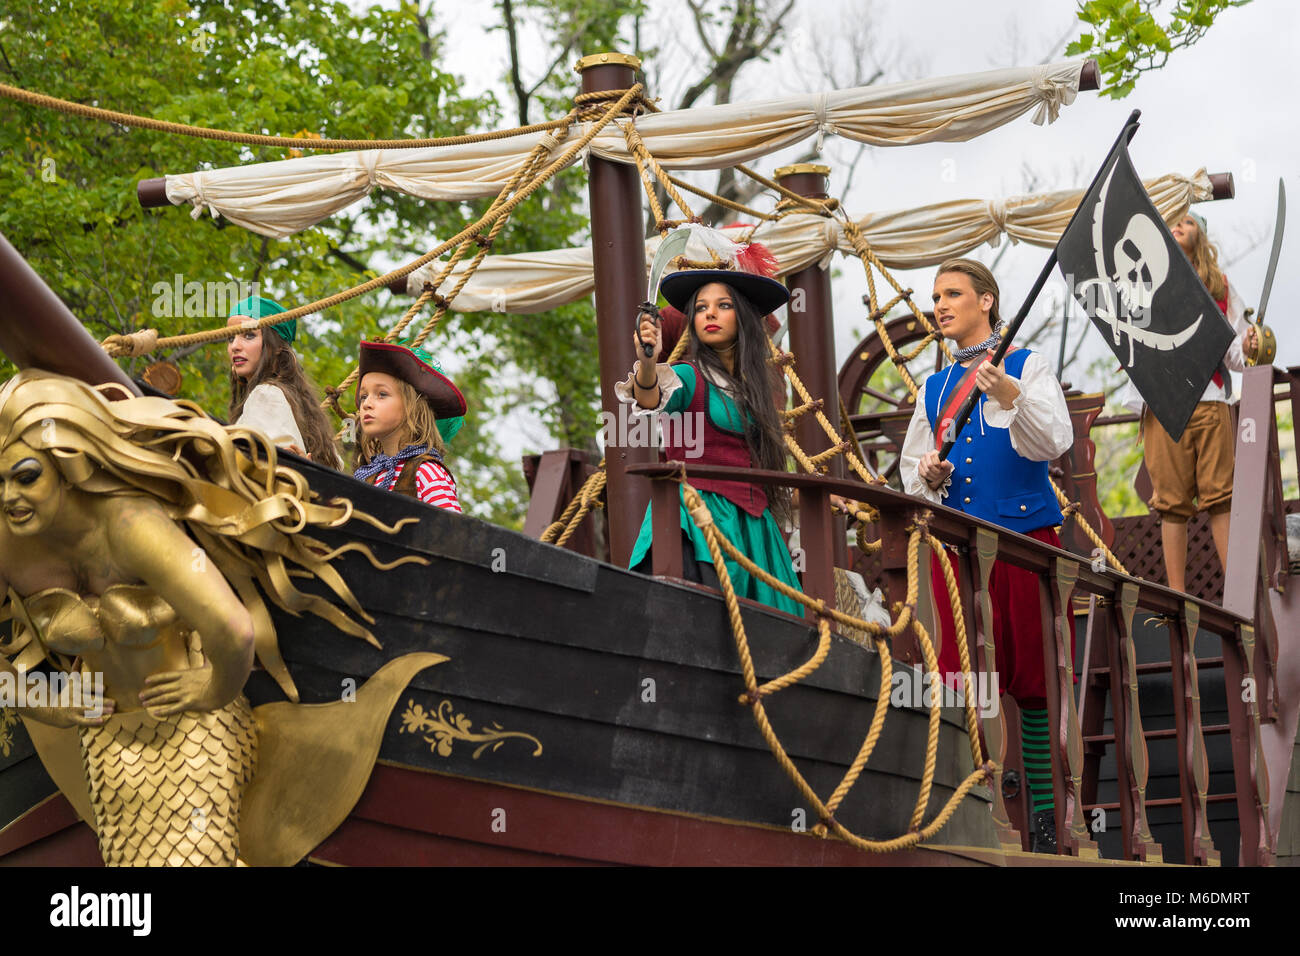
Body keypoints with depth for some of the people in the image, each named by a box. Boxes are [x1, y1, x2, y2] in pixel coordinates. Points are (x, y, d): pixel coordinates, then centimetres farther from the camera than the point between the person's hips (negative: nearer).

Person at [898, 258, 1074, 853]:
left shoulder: (1027, 367, 5)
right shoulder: (934, 388, 18)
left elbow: (1055, 443, -10)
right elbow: (909, 468, 21)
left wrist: (1012, 398, -26)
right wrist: (927, 476, -2)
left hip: (1026, 537, -3)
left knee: (1035, 677, -3)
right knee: (963, 677, -1)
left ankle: (1046, 818, 3)